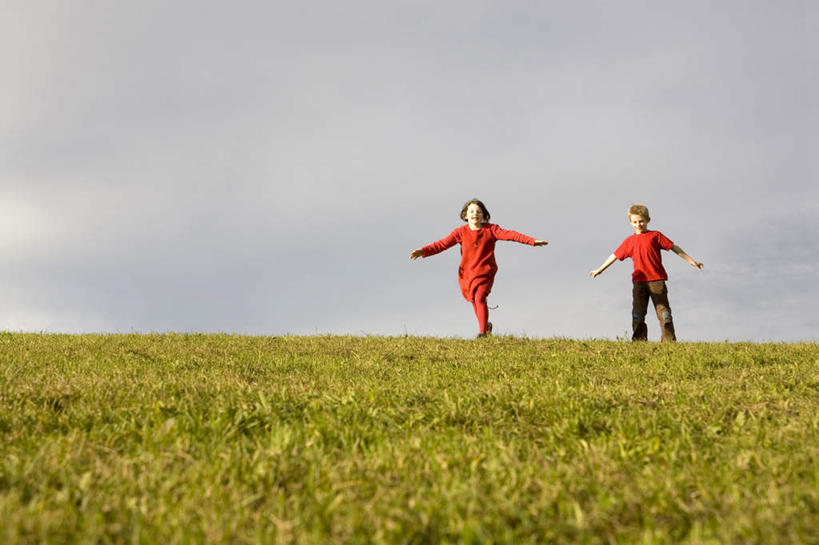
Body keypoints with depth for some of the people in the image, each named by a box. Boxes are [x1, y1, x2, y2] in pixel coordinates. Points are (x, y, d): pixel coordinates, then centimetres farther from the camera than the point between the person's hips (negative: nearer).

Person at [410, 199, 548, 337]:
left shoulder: (491, 230, -4)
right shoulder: (461, 232, -2)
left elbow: (510, 235, -14)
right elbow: (443, 244, -9)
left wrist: (532, 241, -24)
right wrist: (423, 251, -23)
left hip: (485, 271, -3)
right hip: (466, 272, 3)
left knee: (479, 298, -21)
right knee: (474, 301, 15)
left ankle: (483, 332, -19)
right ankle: (486, 325, 40)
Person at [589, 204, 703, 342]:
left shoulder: (655, 236, 6)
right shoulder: (629, 241, 14)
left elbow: (674, 247, 7)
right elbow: (615, 256, 20)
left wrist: (691, 261, 4)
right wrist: (600, 270, 21)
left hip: (657, 280, -3)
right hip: (639, 282, 3)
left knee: (663, 311, -2)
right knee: (638, 314, -1)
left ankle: (669, 340, -1)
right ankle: (639, 340, 3)